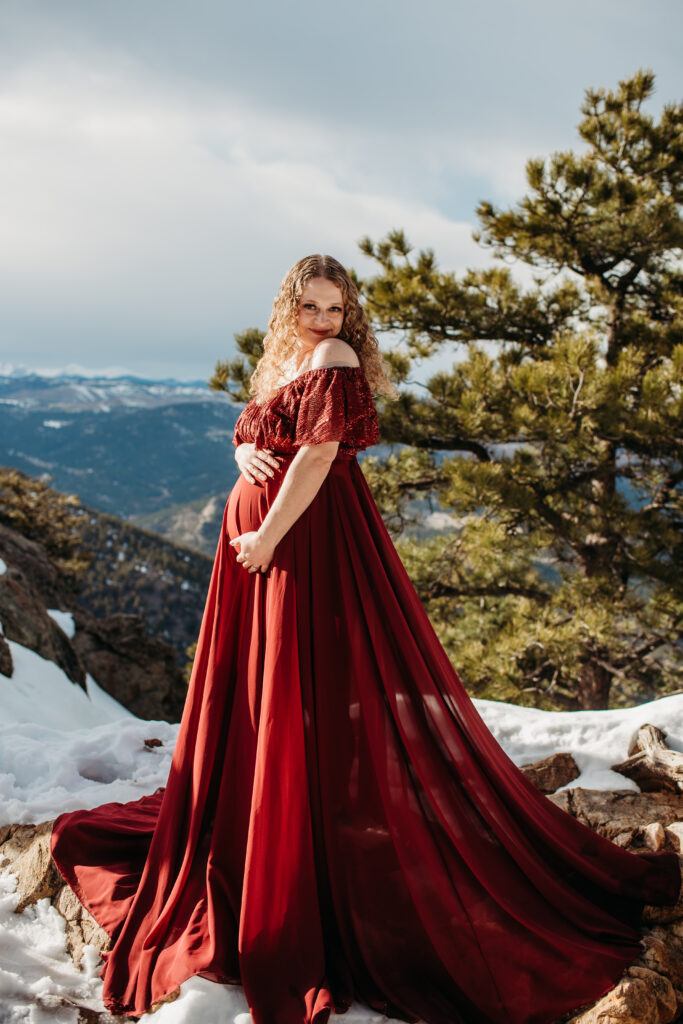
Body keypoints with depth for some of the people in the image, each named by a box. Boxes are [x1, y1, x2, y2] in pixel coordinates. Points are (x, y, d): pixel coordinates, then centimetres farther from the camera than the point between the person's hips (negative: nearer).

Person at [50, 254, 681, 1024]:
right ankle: (249, 838, 37)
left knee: (320, 697, -5)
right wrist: (244, 453, -3)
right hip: (255, 539, 9)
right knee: (254, 701, 18)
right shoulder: (281, 362, 16)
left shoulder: (335, 358, -10)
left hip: (313, 537, -9)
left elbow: (318, 454, -19)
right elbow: (245, 435, 21)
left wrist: (268, 536, -18)